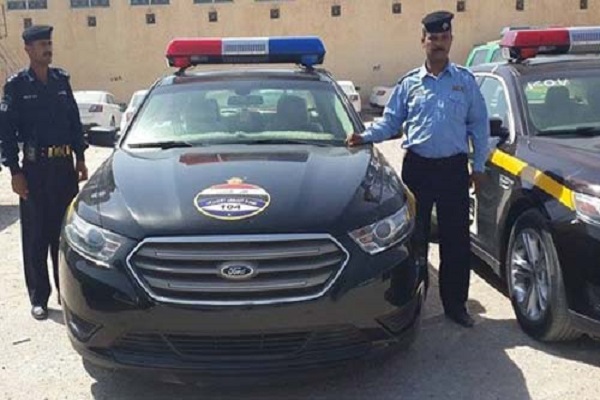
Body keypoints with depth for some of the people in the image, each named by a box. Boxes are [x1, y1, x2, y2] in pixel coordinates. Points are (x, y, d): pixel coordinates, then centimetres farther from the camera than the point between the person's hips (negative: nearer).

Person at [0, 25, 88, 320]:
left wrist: (80, 159, 9)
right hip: (35, 168, -4)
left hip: (65, 166, 4)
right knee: (36, 237, 3)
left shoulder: (61, 80, 8)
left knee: (66, 231, 10)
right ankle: (39, 298, 12)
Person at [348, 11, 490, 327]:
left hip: (454, 168, 0)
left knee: (456, 240, 4)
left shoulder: (465, 81, 5)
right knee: (415, 235, 7)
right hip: (417, 167, 0)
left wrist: (478, 166, 4)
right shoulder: (409, 84, 6)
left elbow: (479, 125, 7)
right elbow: (390, 122, 8)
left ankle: (455, 304, 17)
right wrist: (366, 136, -10)